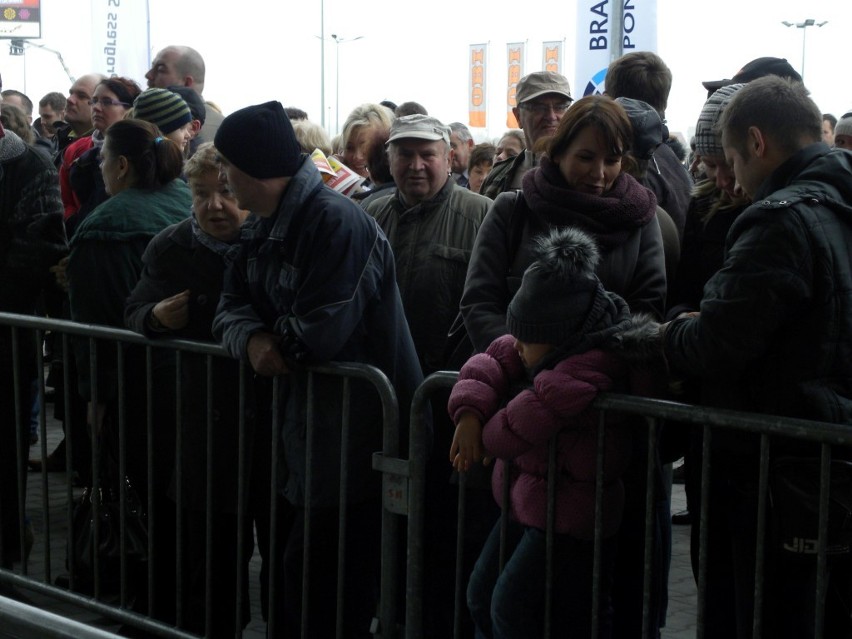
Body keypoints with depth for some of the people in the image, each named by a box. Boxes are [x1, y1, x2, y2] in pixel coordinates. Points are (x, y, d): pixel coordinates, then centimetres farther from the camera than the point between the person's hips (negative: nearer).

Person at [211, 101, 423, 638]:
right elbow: (234, 307, 11)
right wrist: (252, 339, -13)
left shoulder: (337, 221, -18)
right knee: (302, 579, 17)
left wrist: (274, 342, -5)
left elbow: (322, 329, -25)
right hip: (306, 425, 9)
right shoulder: (262, 229, 14)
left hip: (359, 434, -9)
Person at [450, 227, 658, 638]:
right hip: (528, 506, 10)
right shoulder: (550, 352, 1)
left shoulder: (589, 368, -29)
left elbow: (538, 410, -39)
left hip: (569, 518, -10)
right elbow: (492, 360, 5)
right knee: (481, 597, 15)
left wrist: (487, 437, -19)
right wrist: (470, 413, -15)